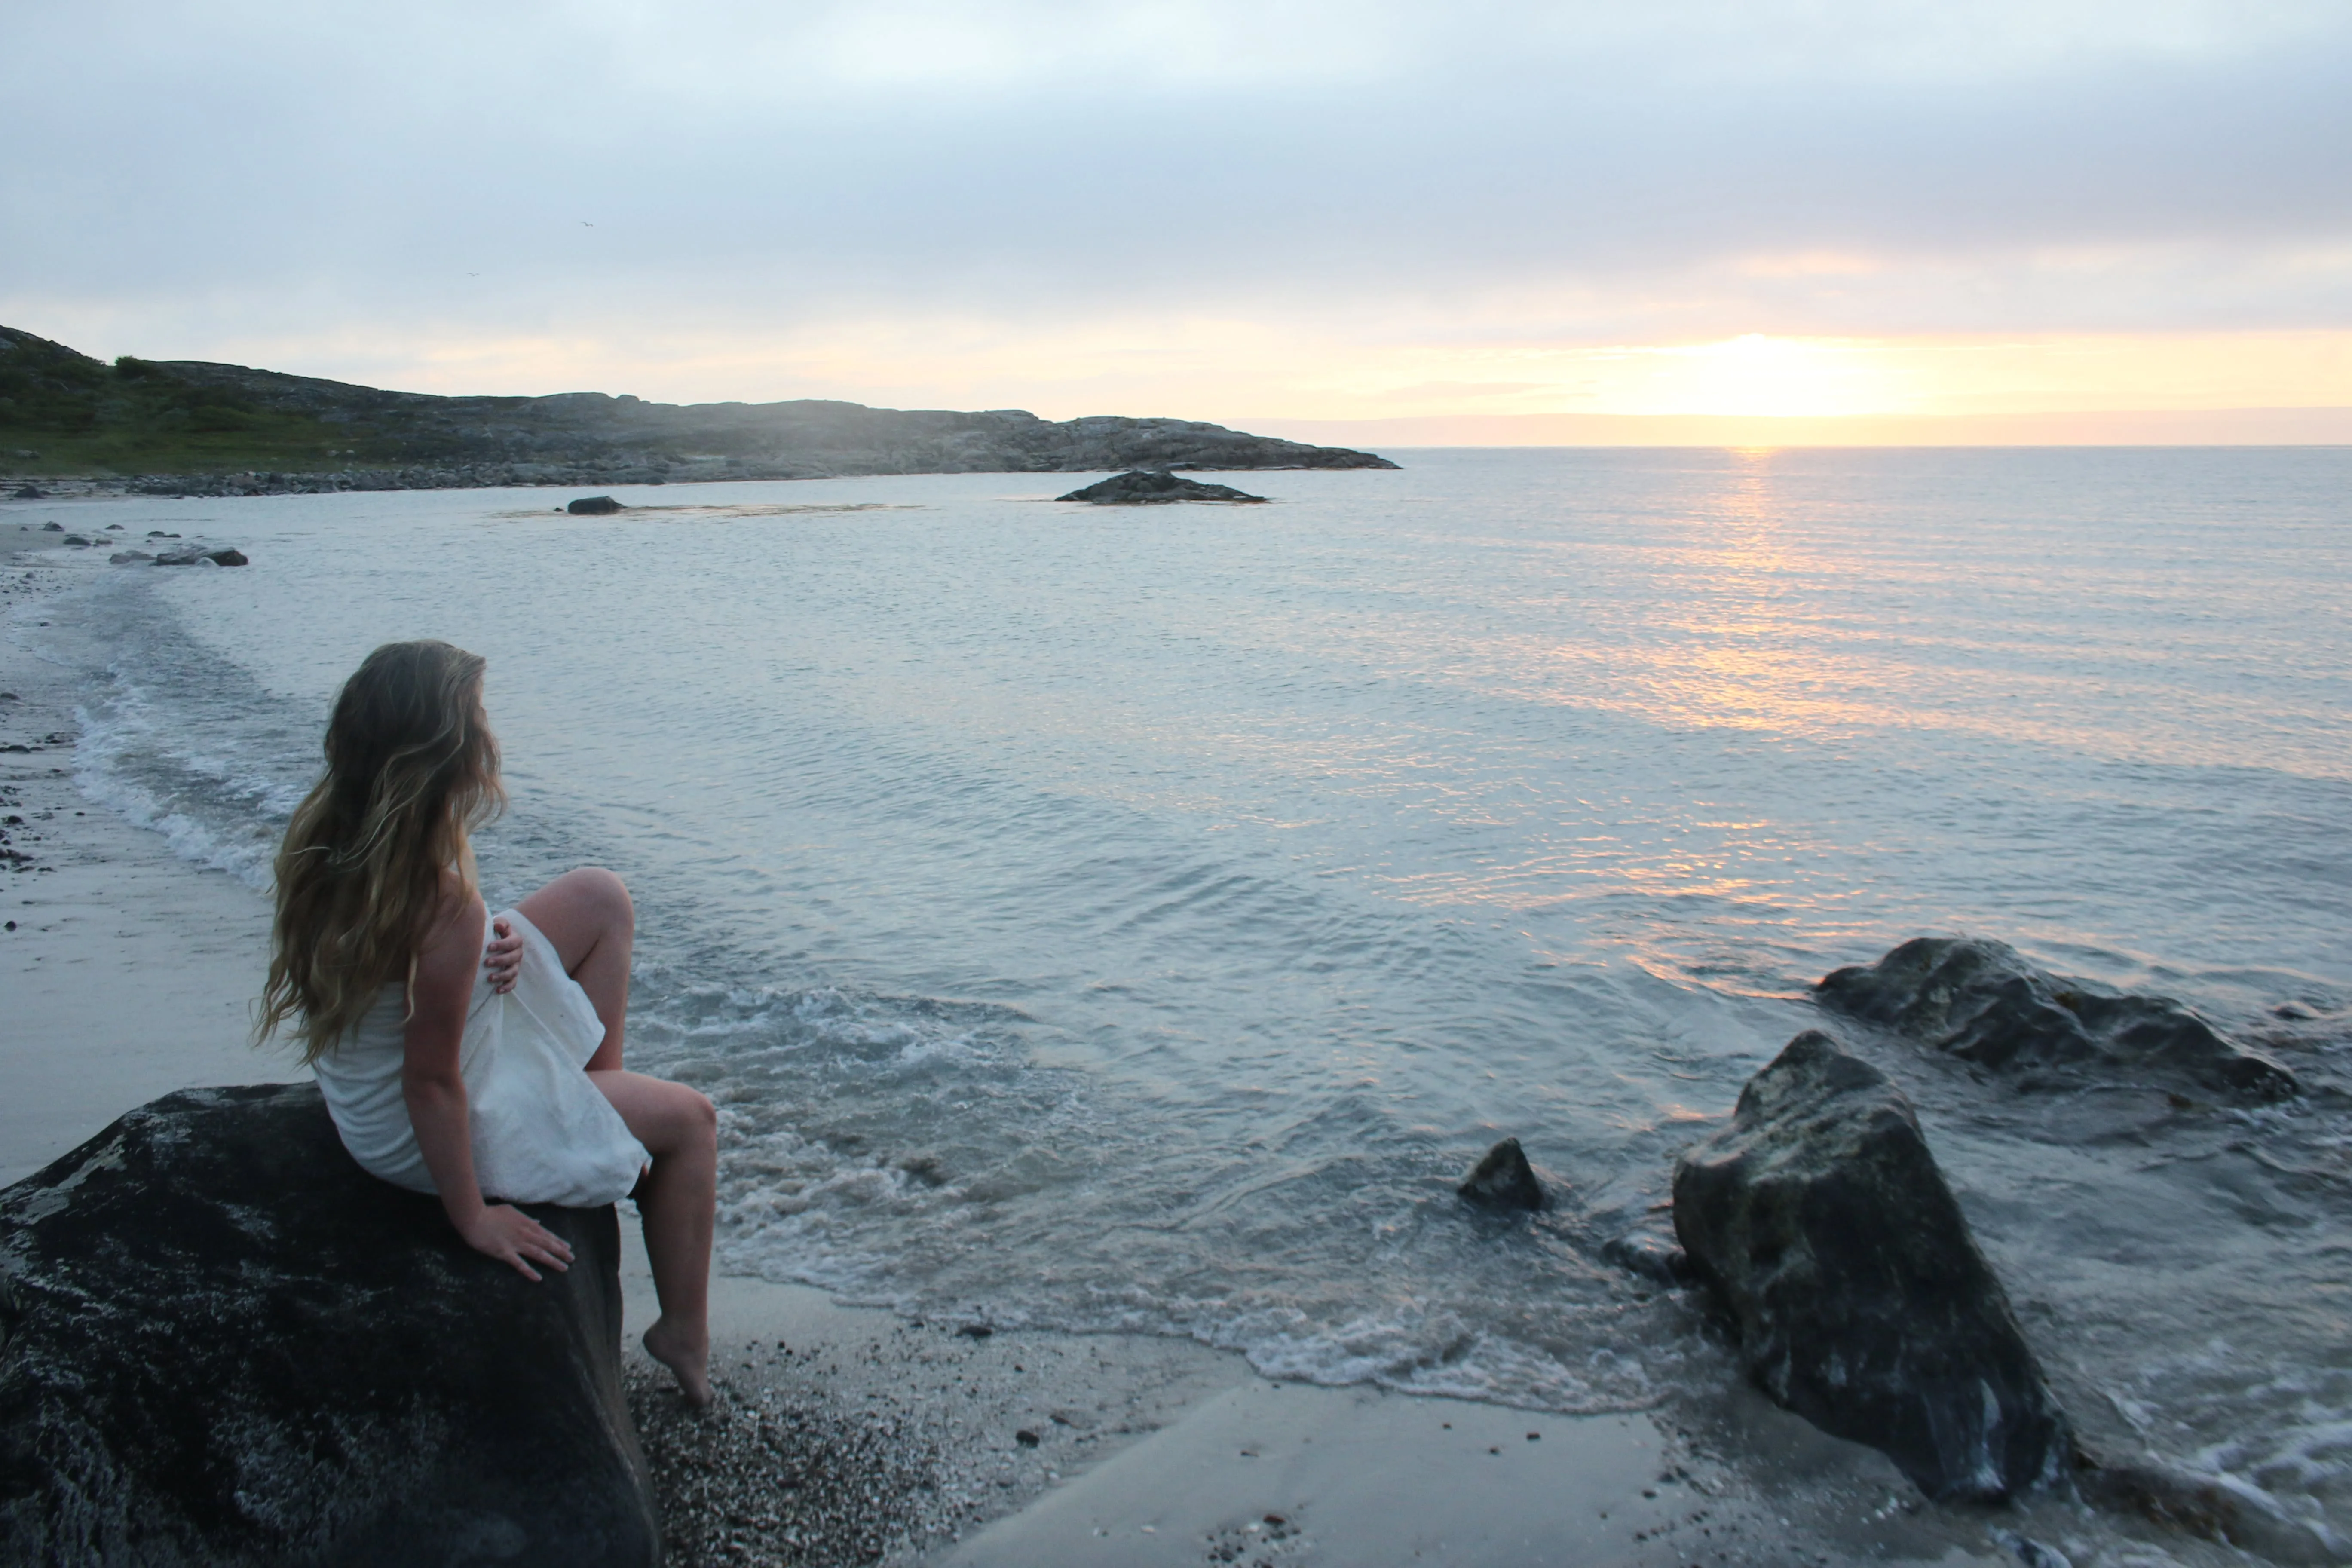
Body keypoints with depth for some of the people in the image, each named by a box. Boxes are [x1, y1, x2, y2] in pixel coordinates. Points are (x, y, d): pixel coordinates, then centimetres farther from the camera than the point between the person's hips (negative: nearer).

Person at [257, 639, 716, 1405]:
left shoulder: (322, 833, -14)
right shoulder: (446, 912, -38)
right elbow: (432, 1085, -28)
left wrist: (494, 944, -10)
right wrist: (473, 1219, -14)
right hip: (422, 1137, -8)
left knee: (600, 898, 11)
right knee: (690, 1120, 12)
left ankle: (598, 1087, 24)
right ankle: (686, 1340, 28)